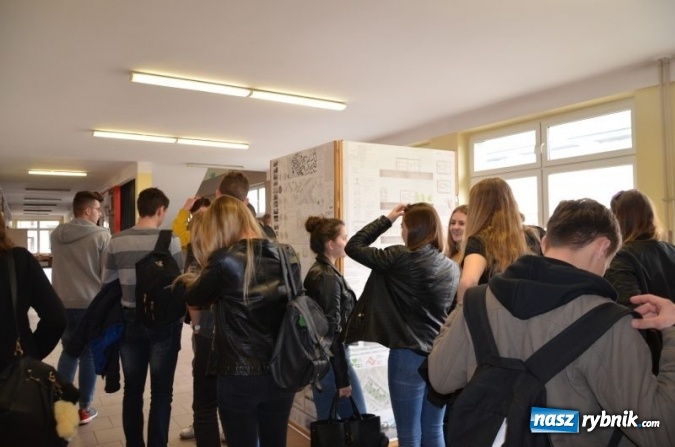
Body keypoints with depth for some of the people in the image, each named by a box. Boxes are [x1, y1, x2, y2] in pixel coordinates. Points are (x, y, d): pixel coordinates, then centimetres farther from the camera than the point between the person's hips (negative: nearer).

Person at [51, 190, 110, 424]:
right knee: (89, 355, 7)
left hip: (63, 303, 5)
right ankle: (84, 408, 17)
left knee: (69, 350, 20)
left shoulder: (56, 234, 3)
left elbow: (59, 264, 16)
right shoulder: (102, 235, -14)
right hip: (92, 304, -5)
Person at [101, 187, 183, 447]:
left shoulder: (116, 242, -2)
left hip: (130, 321, 4)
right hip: (163, 322, -3)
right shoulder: (169, 240, -14)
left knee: (132, 390, 16)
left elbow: (107, 284, 4)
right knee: (161, 392, 8)